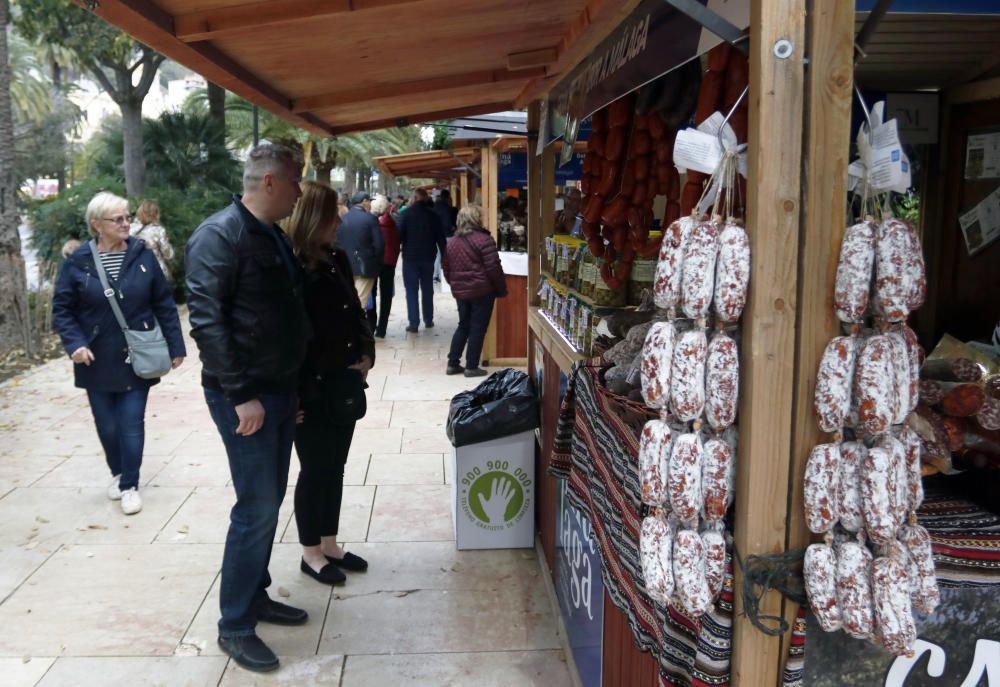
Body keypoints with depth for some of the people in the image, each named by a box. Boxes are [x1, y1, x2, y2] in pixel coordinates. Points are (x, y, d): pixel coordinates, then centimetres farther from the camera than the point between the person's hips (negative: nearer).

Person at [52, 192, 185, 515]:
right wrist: (74, 344, -16)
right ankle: (117, 473, 36)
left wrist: (175, 346, 1)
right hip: (98, 361, 1)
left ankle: (130, 484, 15)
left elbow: (164, 304, 1)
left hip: (136, 359, 0)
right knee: (107, 425, 12)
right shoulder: (78, 262, -6)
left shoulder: (143, 256, -3)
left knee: (132, 424, 0)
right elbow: (62, 309, -1)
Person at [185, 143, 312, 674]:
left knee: (270, 501, 15)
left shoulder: (275, 236, 13)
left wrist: (292, 384, 16)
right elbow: (206, 320, -21)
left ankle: (255, 595, 31)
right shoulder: (219, 235, -14)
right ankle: (235, 627, 9)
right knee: (257, 508, -5)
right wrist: (240, 394, -23)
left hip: (281, 389, 9)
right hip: (245, 396, -9)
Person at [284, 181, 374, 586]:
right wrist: (294, 391, -16)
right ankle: (311, 553, 22)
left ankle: (330, 544, 30)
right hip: (310, 390, -7)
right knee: (314, 470, 6)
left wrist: (366, 354, 3)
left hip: (344, 385, 7)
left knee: (335, 468, 16)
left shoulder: (338, 260, 6)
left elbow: (355, 312, 17)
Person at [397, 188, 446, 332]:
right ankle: (428, 320, 21)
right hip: (428, 256, 3)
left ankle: (414, 323, -5)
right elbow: (441, 237, 2)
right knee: (427, 289, 16)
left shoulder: (406, 213, -8)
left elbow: (399, 235, -10)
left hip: (410, 256, -3)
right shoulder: (433, 215, 1)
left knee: (412, 290, 0)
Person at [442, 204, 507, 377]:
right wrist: (501, 289, -5)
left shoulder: (452, 241, 9)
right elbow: (493, 268, -14)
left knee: (463, 326, 18)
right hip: (481, 291, -6)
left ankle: (452, 363, 17)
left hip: (460, 291, 7)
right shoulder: (484, 240, -13)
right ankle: (471, 367, 5)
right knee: (478, 329, 1)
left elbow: (446, 268, 15)